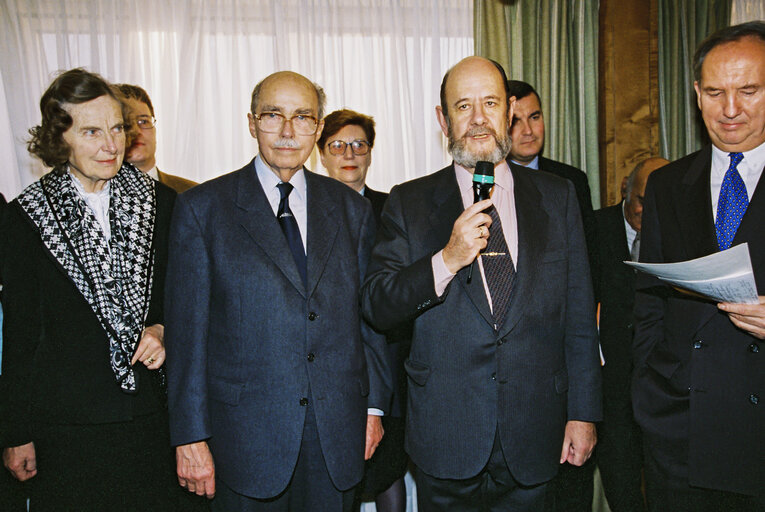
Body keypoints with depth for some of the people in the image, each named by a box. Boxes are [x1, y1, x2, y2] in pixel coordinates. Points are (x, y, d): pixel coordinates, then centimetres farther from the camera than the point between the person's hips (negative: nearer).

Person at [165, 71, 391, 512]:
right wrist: (191, 436, -6)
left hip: (337, 434, 3)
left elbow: (370, 315, 10)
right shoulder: (203, 207, -2)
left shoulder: (352, 208, 7)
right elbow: (187, 329, -4)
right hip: (247, 435, -2)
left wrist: (375, 406, 8)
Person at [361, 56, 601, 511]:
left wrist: (583, 413, 3)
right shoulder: (410, 203, 0)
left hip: (532, 437, 2)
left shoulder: (557, 196, 4)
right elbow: (376, 307, -6)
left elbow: (579, 314, 4)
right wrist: (447, 260, -21)